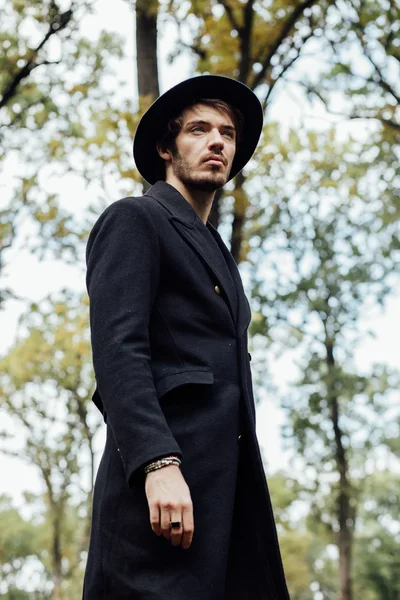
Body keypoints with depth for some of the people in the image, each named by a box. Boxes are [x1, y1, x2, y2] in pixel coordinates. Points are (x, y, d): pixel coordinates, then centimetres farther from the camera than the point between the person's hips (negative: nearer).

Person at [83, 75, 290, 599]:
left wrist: (247, 493, 17)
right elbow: (117, 349, -10)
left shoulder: (215, 252, 29)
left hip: (228, 481, 8)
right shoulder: (133, 220, 4)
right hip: (161, 474, -8)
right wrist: (159, 465, -22)